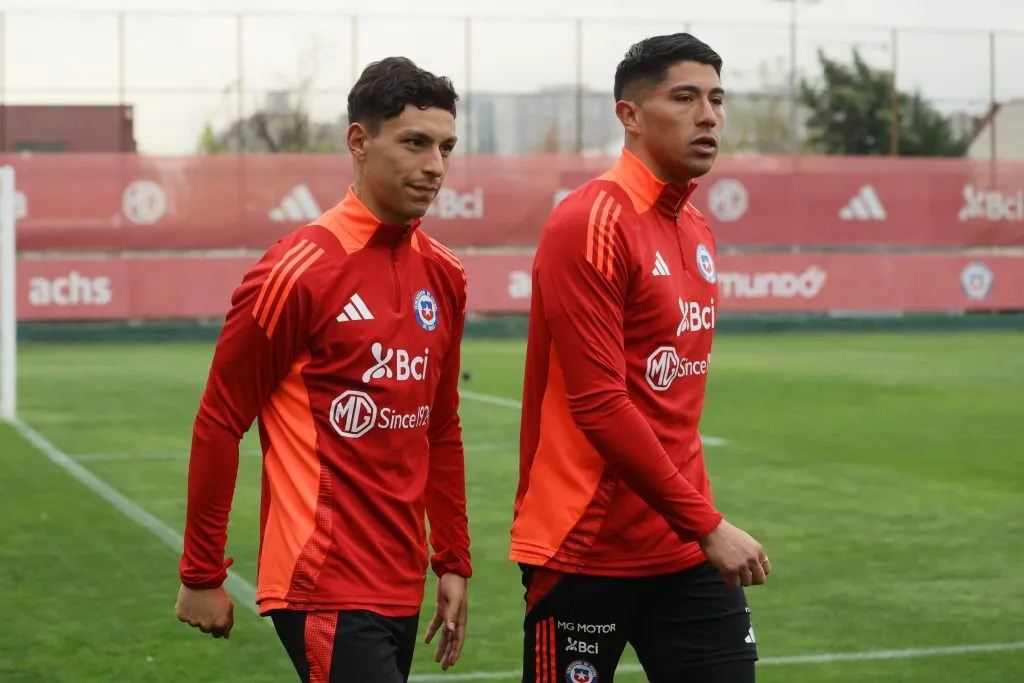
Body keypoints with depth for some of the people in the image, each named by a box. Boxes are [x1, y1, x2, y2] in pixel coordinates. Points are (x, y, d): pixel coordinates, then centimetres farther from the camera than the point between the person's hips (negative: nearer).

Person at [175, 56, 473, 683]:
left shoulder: (444, 275, 9)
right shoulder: (299, 270, -12)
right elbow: (219, 424, -7)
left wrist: (453, 563, 16)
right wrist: (201, 575, -3)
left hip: (401, 589, 7)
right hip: (326, 591, -7)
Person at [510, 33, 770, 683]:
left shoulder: (698, 230, 11)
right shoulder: (591, 223, -14)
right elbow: (599, 405, -20)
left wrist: (699, 518, 11)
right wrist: (706, 523, -18)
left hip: (687, 552, 7)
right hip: (587, 555, -7)